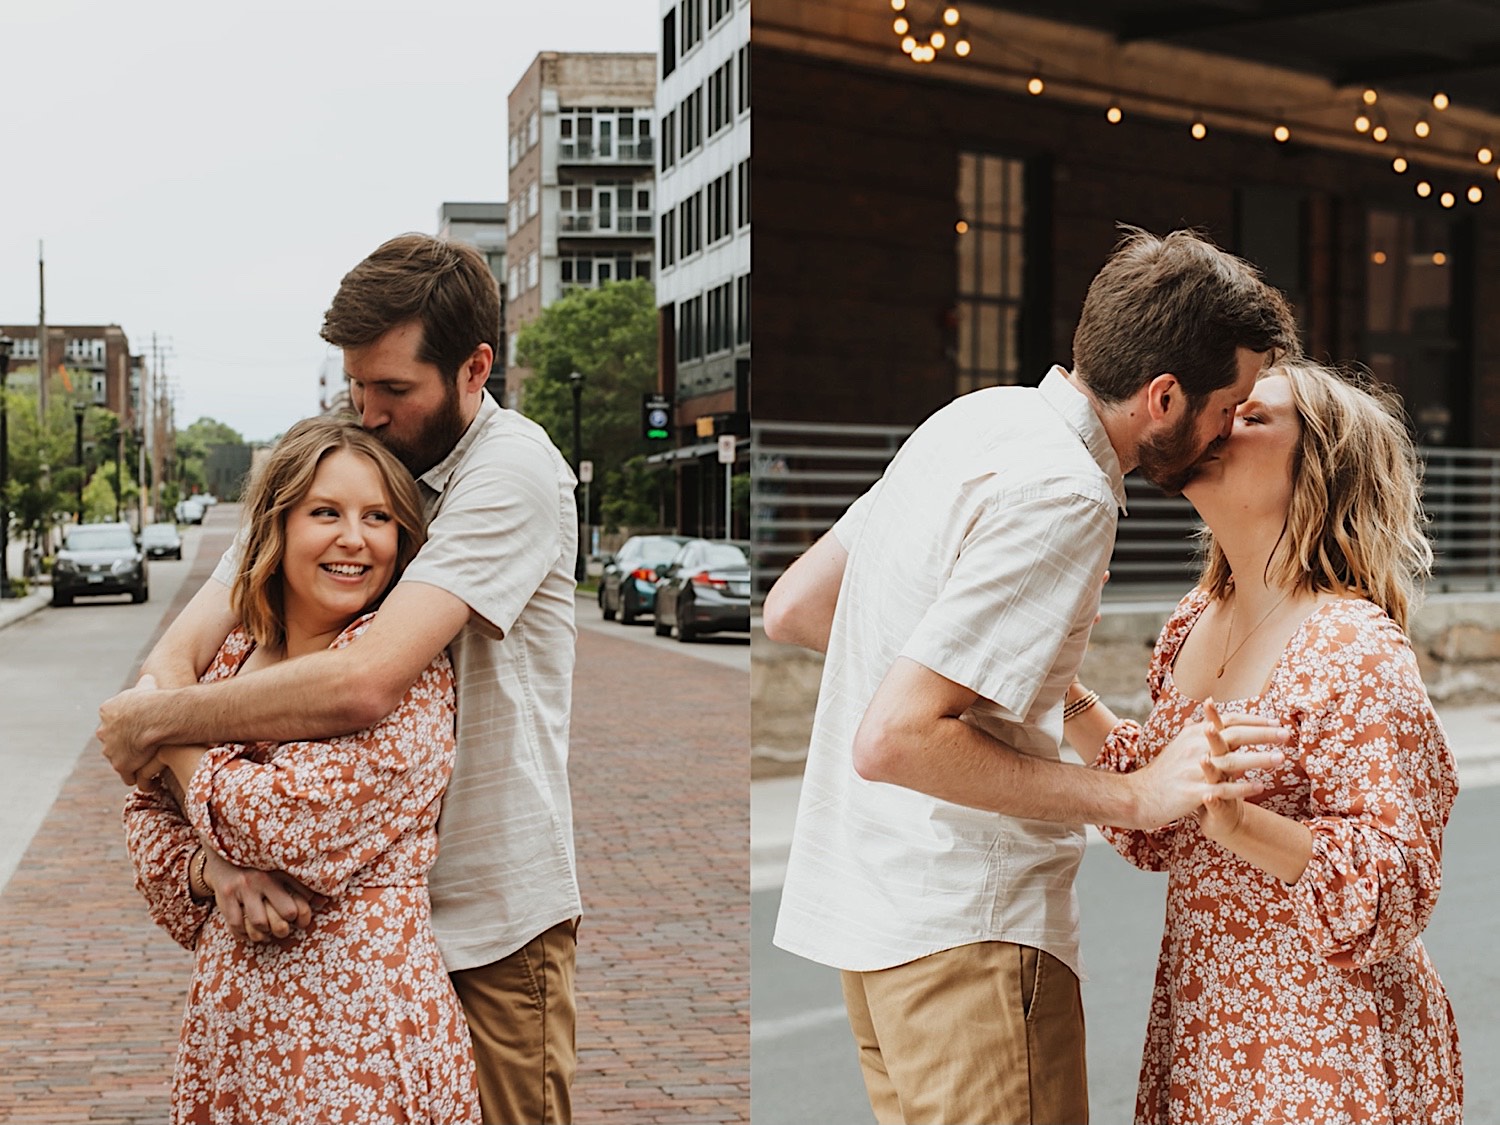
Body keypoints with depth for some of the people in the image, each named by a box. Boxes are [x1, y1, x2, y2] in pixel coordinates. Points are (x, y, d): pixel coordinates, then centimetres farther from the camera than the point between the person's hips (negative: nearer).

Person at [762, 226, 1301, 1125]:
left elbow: (791, 610, 13)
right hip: (965, 925, -9)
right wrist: (1134, 797, -23)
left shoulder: (983, 415, 7)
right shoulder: (1061, 496, -20)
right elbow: (892, 741, -26)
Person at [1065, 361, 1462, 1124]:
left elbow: (1396, 882, -21)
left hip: (1321, 1041, -6)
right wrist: (1064, 692, 4)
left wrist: (1241, 824, -36)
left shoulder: (1354, 649, -19)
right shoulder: (1193, 625, 4)